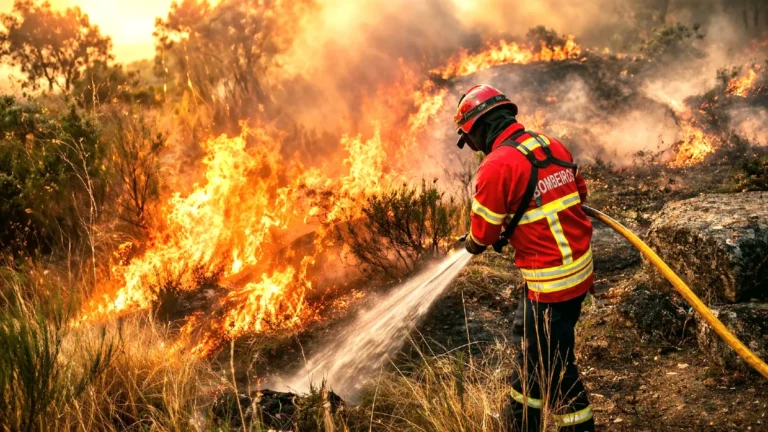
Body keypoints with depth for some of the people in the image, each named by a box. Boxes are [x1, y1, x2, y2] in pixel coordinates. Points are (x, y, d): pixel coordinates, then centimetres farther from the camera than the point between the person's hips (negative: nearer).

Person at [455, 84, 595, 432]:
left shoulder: (496, 166, -19)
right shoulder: (553, 146, 5)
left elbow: (483, 236, -12)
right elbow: (580, 193, 19)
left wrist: (472, 244, 13)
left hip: (551, 281, -9)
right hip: (580, 267, 9)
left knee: (554, 368, 6)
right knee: (529, 342, 25)